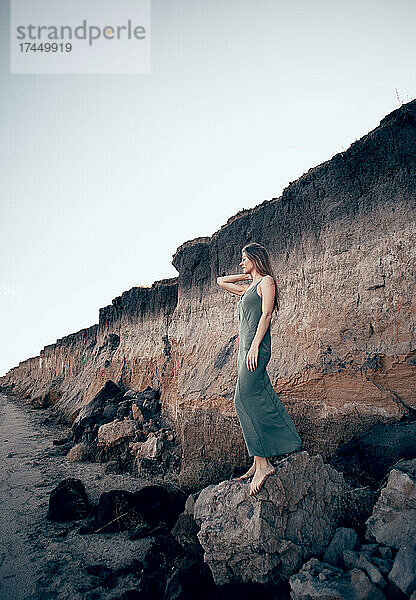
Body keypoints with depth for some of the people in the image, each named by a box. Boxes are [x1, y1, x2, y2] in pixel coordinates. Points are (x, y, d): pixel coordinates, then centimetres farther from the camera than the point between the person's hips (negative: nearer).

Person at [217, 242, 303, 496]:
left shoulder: (266, 281, 1)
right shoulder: (247, 289, 24)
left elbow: (266, 315, -11)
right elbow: (221, 281, 36)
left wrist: (255, 346, -19)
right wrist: (248, 275, 27)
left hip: (257, 347, -8)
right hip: (245, 347, 9)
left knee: (247, 397, -15)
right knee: (249, 402, 3)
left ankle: (263, 464, -12)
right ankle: (260, 462, 6)